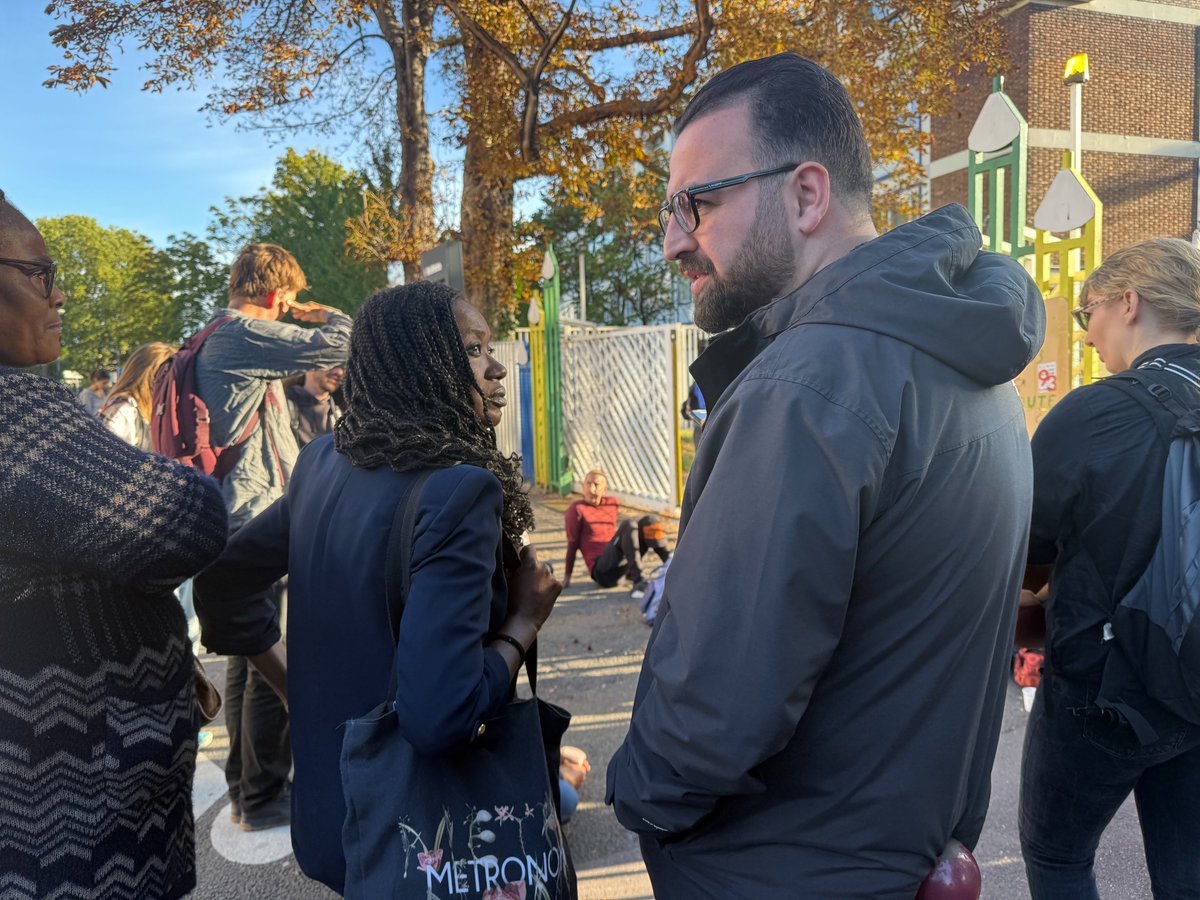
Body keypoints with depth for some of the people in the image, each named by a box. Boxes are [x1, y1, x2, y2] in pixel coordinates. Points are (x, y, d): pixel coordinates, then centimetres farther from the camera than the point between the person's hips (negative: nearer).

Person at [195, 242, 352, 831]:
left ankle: (244, 789, 29)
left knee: (249, 661, 17)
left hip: (238, 523, 11)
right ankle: (263, 799, 9)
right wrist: (317, 314, -2)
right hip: (264, 522, -11)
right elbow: (340, 344, -20)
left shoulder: (213, 341, 18)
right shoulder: (249, 335, -14)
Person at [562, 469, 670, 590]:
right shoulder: (575, 510, 1)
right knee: (628, 525, -27)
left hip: (621, 568, 6)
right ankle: (637, 581, -40)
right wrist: (567, 576, 1)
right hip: (602, 572, -6)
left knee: (648, 521, -8)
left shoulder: (612, 503, 16)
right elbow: (572, 544, 1)